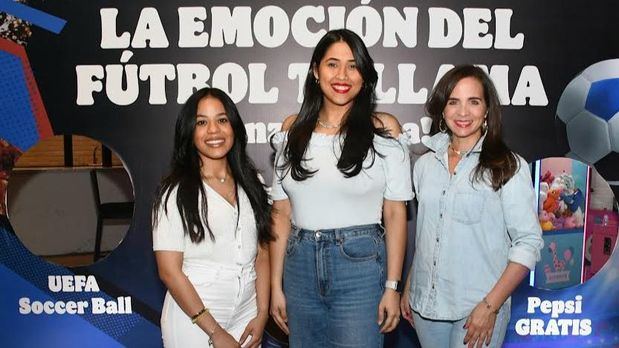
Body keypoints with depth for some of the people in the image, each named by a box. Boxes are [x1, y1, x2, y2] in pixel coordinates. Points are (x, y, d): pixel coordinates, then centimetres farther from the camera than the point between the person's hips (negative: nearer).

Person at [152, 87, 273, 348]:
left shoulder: (251, 183, 3)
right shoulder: (176, 192, -10)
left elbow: (262, 253, 5)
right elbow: (169, 270, -12)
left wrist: (262, 314, -4)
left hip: (247, 318, 4)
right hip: (194, 321, -4)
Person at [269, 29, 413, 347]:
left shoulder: (384, 129, -3)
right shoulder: (294, 129, 5)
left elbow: (395, 213, -3)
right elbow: (281, 213, 5)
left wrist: (392, 286, -7)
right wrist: (276, 285, 3)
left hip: (360, 265, -3)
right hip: (300, 265, 3)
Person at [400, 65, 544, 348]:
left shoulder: (510, 167, -8)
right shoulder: (425, 164, 5)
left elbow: (529, 243, -9)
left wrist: (490, 306, -14)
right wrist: (408, 288, 11)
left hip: (478, 310, -4)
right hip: (425, 304, 4)